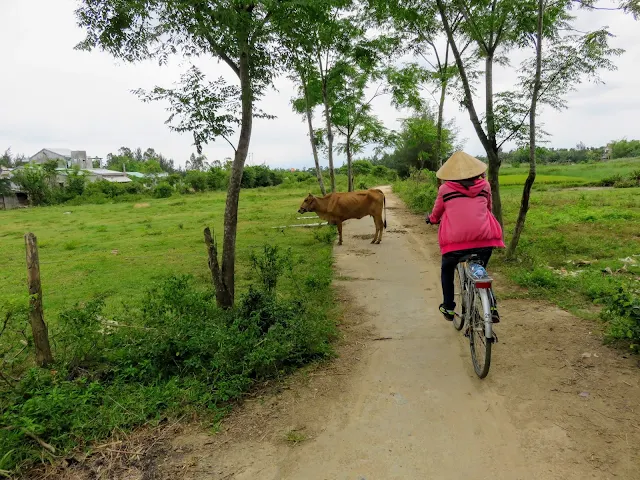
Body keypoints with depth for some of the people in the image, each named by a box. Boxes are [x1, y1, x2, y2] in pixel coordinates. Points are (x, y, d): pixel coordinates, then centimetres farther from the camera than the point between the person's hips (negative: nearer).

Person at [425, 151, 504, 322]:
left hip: (456, 239, -2)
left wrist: (431, 219, 42)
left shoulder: (445, 188, 6)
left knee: (447, 271, 25)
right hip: (484, 237, 2)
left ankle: (448, 308, 28)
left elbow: (437, 212, 20)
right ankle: (491, 305, 12)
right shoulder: (484, 185, 11)